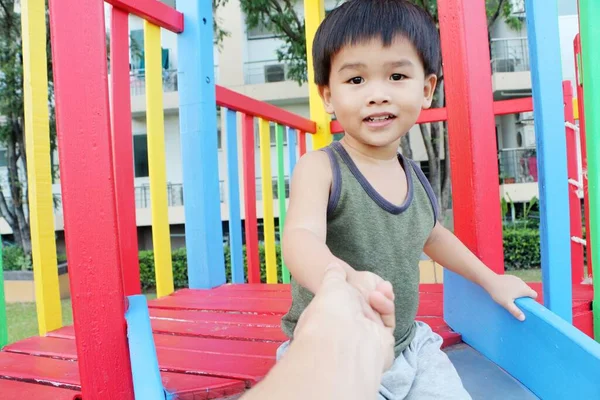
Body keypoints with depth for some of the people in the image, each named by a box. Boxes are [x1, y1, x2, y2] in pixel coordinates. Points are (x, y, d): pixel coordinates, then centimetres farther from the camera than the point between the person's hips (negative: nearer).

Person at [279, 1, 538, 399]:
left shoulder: (417, 179, 0)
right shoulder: (320, 168, -17)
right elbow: (301, 239, -34)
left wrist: (490, 279, 28)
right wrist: (342, 278, -56)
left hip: (409, 348, 6)